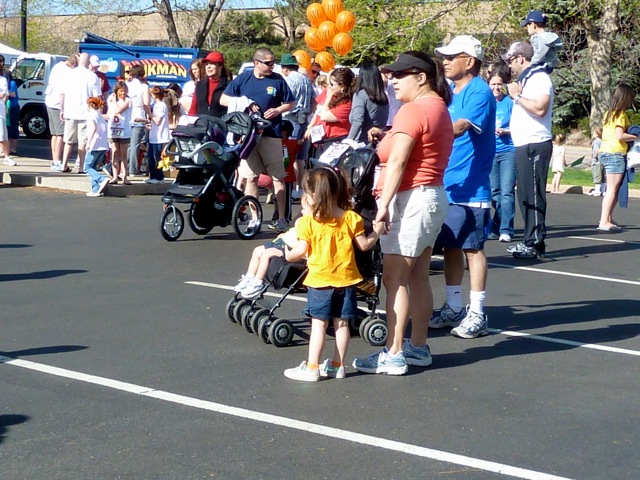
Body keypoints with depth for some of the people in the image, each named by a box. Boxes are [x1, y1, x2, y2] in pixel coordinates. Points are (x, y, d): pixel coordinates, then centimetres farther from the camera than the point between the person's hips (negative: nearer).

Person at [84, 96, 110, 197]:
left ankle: (102, 179, -23)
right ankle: (95, 190, 5)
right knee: (93, 167, 13)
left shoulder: (91, 115, -4)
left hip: (95, 146, -8)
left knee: (87, 167, -2)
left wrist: (88, 143, -18)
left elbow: (93, 128, -18)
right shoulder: (100, 115, 20)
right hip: (103, 146, 8)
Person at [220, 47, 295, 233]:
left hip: (271, 134, -1)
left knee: (278, 177, -1)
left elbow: (291, 103, 10)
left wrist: (278, 110, -9)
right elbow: (224, 100, 6)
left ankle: (282, 218, 4)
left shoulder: (277, 80, 2)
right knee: (251, 177, 5)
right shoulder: (243, 79, 3)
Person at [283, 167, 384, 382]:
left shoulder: (308, 222, -10)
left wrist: (288, 255, 11)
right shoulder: (351, 218, -2)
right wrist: (377, 232, 19)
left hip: (319, 280, -3)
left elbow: (302, 250, -9)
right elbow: (364, 245, 2)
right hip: (346, 279, 3)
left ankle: (311, 368, 2)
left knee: (319, 324, 1)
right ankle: (338, 366, 16)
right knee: (342, 323, 10)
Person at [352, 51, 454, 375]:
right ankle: (418, 347, 20)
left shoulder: (413, 110, -14)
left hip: (410, 199, -11)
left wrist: (384, 204, -26)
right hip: (433, 196, 11)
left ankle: (393, 355, -7)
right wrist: (388, 138, 11)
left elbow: (397, 162, -22)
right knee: (418, 277, 14)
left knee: (395, 279, -8)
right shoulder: (439, 108, 18)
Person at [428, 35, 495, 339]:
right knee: (451, 246, 13)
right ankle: (454, 308, 23)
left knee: (472, 248, -1)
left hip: (471, 187, -8)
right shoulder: (448, 91, 13)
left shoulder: (479, 93, -13)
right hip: (446, 185, 8)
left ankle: (476, 314, 6)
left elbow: (458, 128, -26)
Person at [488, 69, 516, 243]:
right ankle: (496, 228, 15)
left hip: (508, 151, -4)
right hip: (490, 152, 4)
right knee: (494, 191, 8)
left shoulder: (510, 103, -1)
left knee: (506, 191, -9)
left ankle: (506, 230, -10)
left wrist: (504, 131, -17)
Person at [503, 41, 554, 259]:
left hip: (535, 145, -11)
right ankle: (530, 240, 18)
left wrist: (518, 96, -16)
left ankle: (535, 243, -8)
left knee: (533, 196, -10)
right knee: (526, 195, 12)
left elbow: (540, 108, -25)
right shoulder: (527, 79, 20)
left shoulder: (540, 78, -11)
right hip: (523, 145, 11)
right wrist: (516, 96, 15)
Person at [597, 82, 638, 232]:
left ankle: (608, 219, 19)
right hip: (616, 154, -9)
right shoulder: (621, 114, -11)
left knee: (613, 189, 15)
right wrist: (636, 137, -9)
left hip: (606, 152, 9)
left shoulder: (609, 113, 15)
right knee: (612, 189, -9)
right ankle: (604, 222, -13)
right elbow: (620, 135, -21)